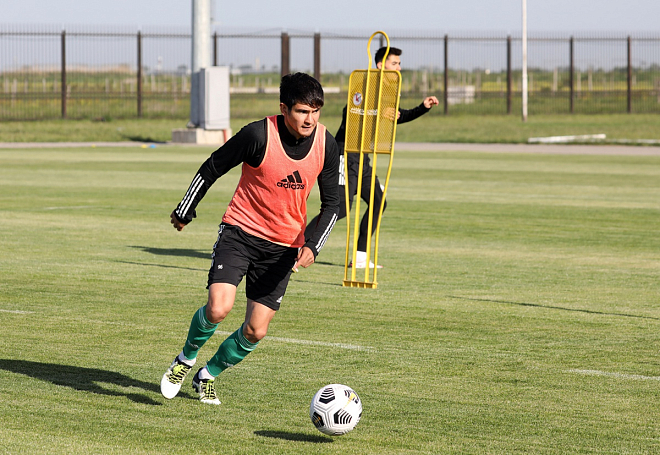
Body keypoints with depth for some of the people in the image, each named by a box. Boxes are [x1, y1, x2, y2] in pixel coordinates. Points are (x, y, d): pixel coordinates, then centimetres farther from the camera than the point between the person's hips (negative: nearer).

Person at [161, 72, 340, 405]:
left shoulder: (326, 145, -8)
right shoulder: (259, 135, -19)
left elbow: (331, 204, 3)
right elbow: (212, 168, -5)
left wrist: (312, 246, -12)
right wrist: (184, 212, 4)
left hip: (284, 246, 4)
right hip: (240, 231, -4)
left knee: (256, 331, 2)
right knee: (218, 309, -23)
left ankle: (208, 375, 28)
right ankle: (186, 359, 8)